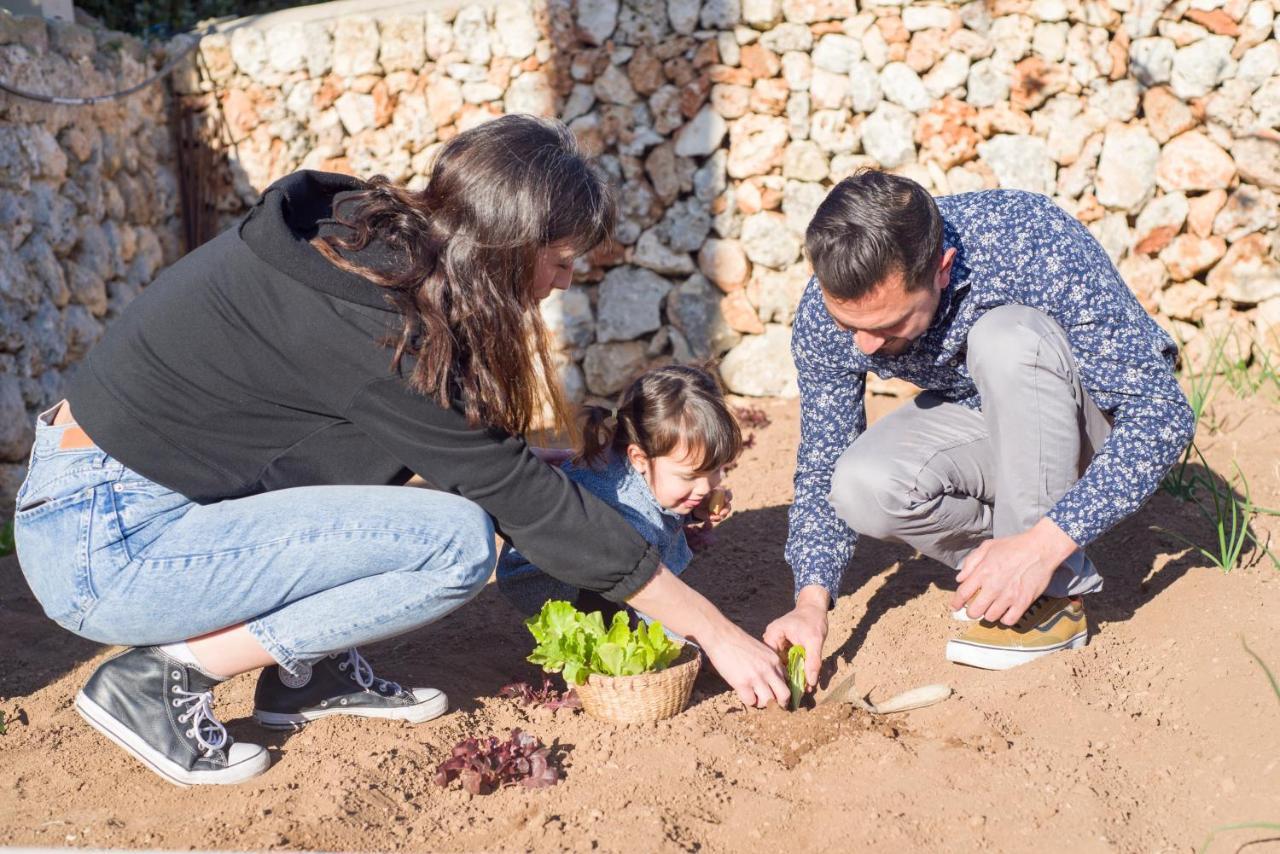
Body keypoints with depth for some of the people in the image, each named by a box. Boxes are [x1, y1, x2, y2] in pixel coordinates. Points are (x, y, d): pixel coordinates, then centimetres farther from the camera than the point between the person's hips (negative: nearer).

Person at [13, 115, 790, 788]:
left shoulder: (369, 231, 0)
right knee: (456, 542, -18)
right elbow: (526, 499, -19)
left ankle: (308, 666, 9)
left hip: (112, 482, 9)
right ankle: (165, 677, -9)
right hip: (104, 546, -9)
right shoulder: (375, 327, -24)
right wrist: (716, 632, -10)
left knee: (426, 447, 6)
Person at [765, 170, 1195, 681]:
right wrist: (811, 600, -24)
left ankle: (1056, 592, -22)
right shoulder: (827, 311, -20)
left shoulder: (1035, 243, -33)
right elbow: (821, 472, -8)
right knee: (862, 487, -28)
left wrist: (1044, 544, -39)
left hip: (1103, 421, -3)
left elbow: (1162, 414, -31)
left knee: (1005, 337, -35)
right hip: (977, 420, 3)